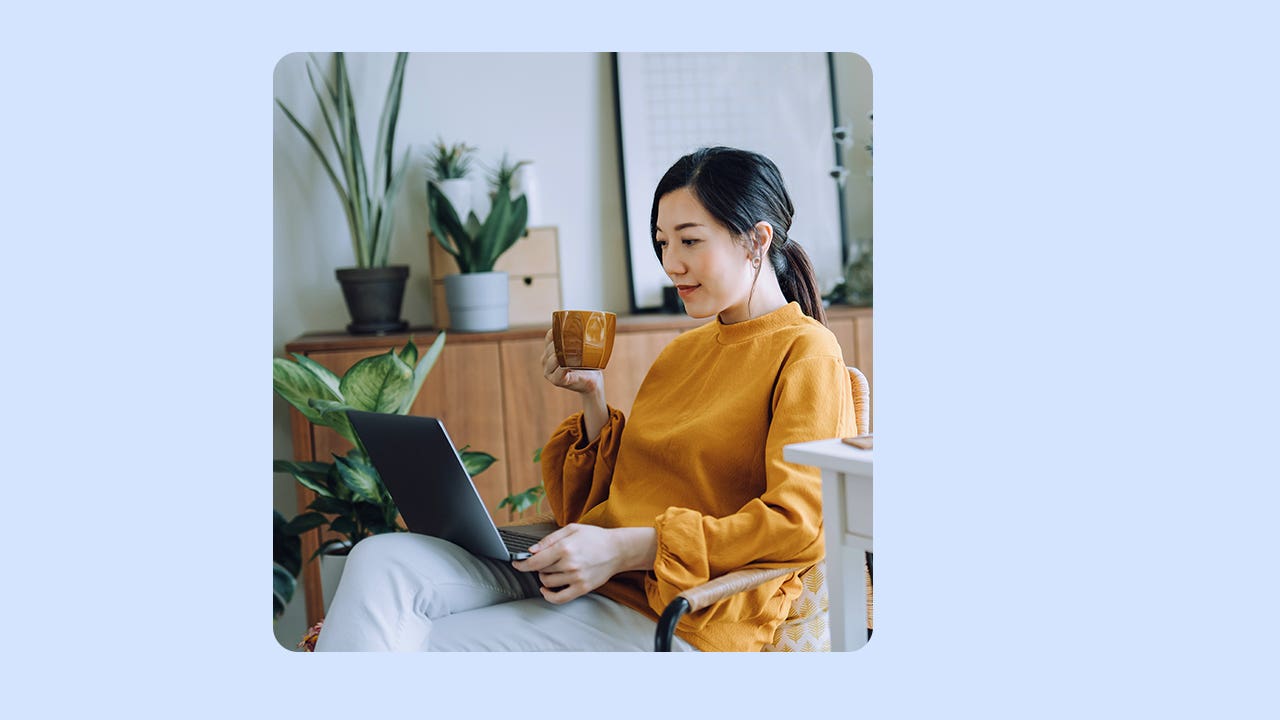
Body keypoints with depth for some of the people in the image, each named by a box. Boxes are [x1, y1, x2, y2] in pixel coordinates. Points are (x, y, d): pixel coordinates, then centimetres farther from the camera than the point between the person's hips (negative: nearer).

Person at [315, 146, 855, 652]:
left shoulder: (805, 352, -1)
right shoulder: (682, 351, 23)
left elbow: (797, 523, -15)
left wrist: (623, 549, -18)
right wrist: (593, 397, 6)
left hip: (666, 619, -7)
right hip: (581, 577, 7)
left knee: (418, 645, -22)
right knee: (382, 560, -18)